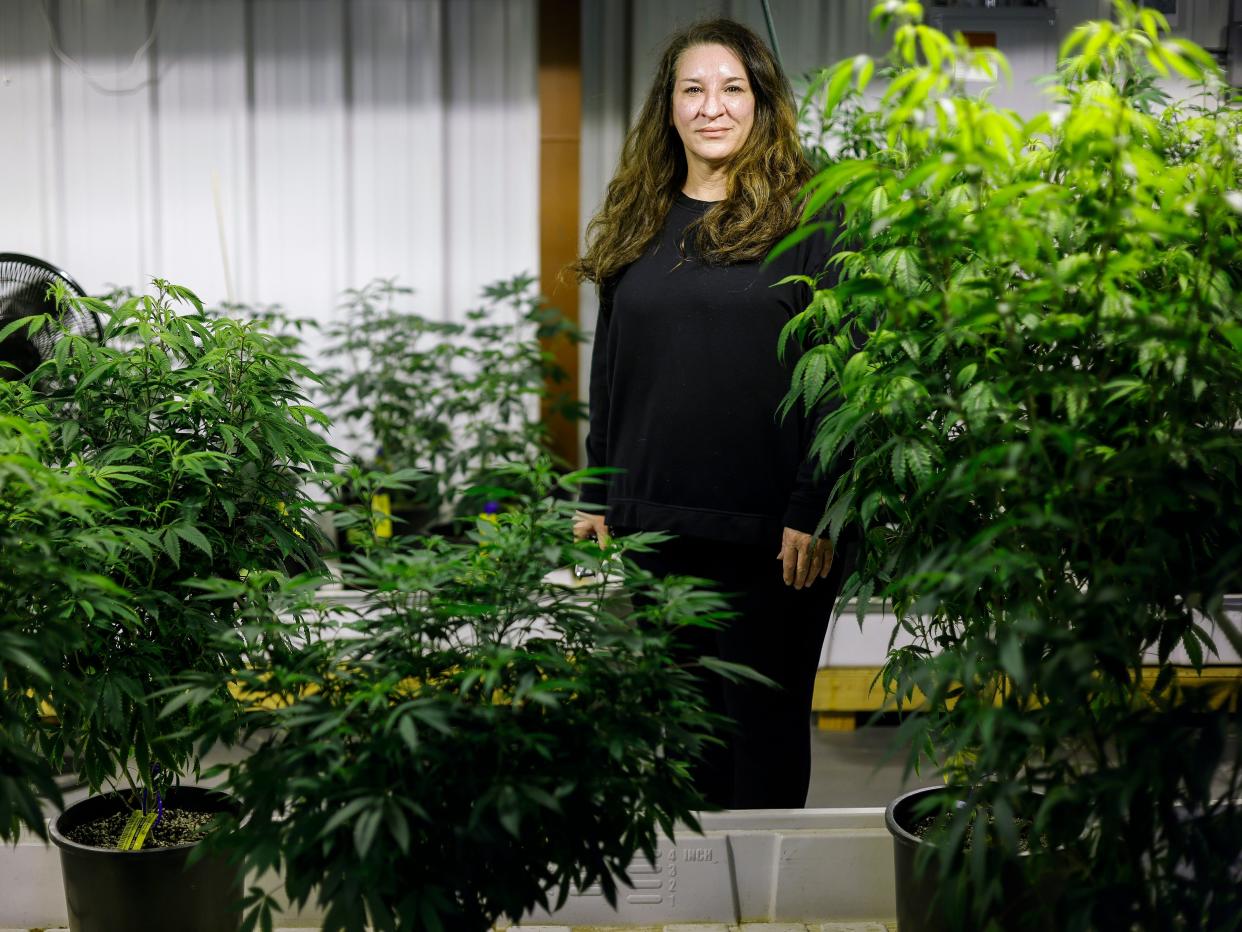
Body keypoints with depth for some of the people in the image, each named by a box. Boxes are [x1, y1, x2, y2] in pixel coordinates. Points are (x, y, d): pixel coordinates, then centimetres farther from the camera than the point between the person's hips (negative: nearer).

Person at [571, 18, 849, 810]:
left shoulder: (806, 218, -4)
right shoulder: (637, 224, 12)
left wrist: (813, 512, -13)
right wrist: (598, 498, 13)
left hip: (769, 533, -5)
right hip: (658, 523, 5)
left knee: (763, 722, 6)